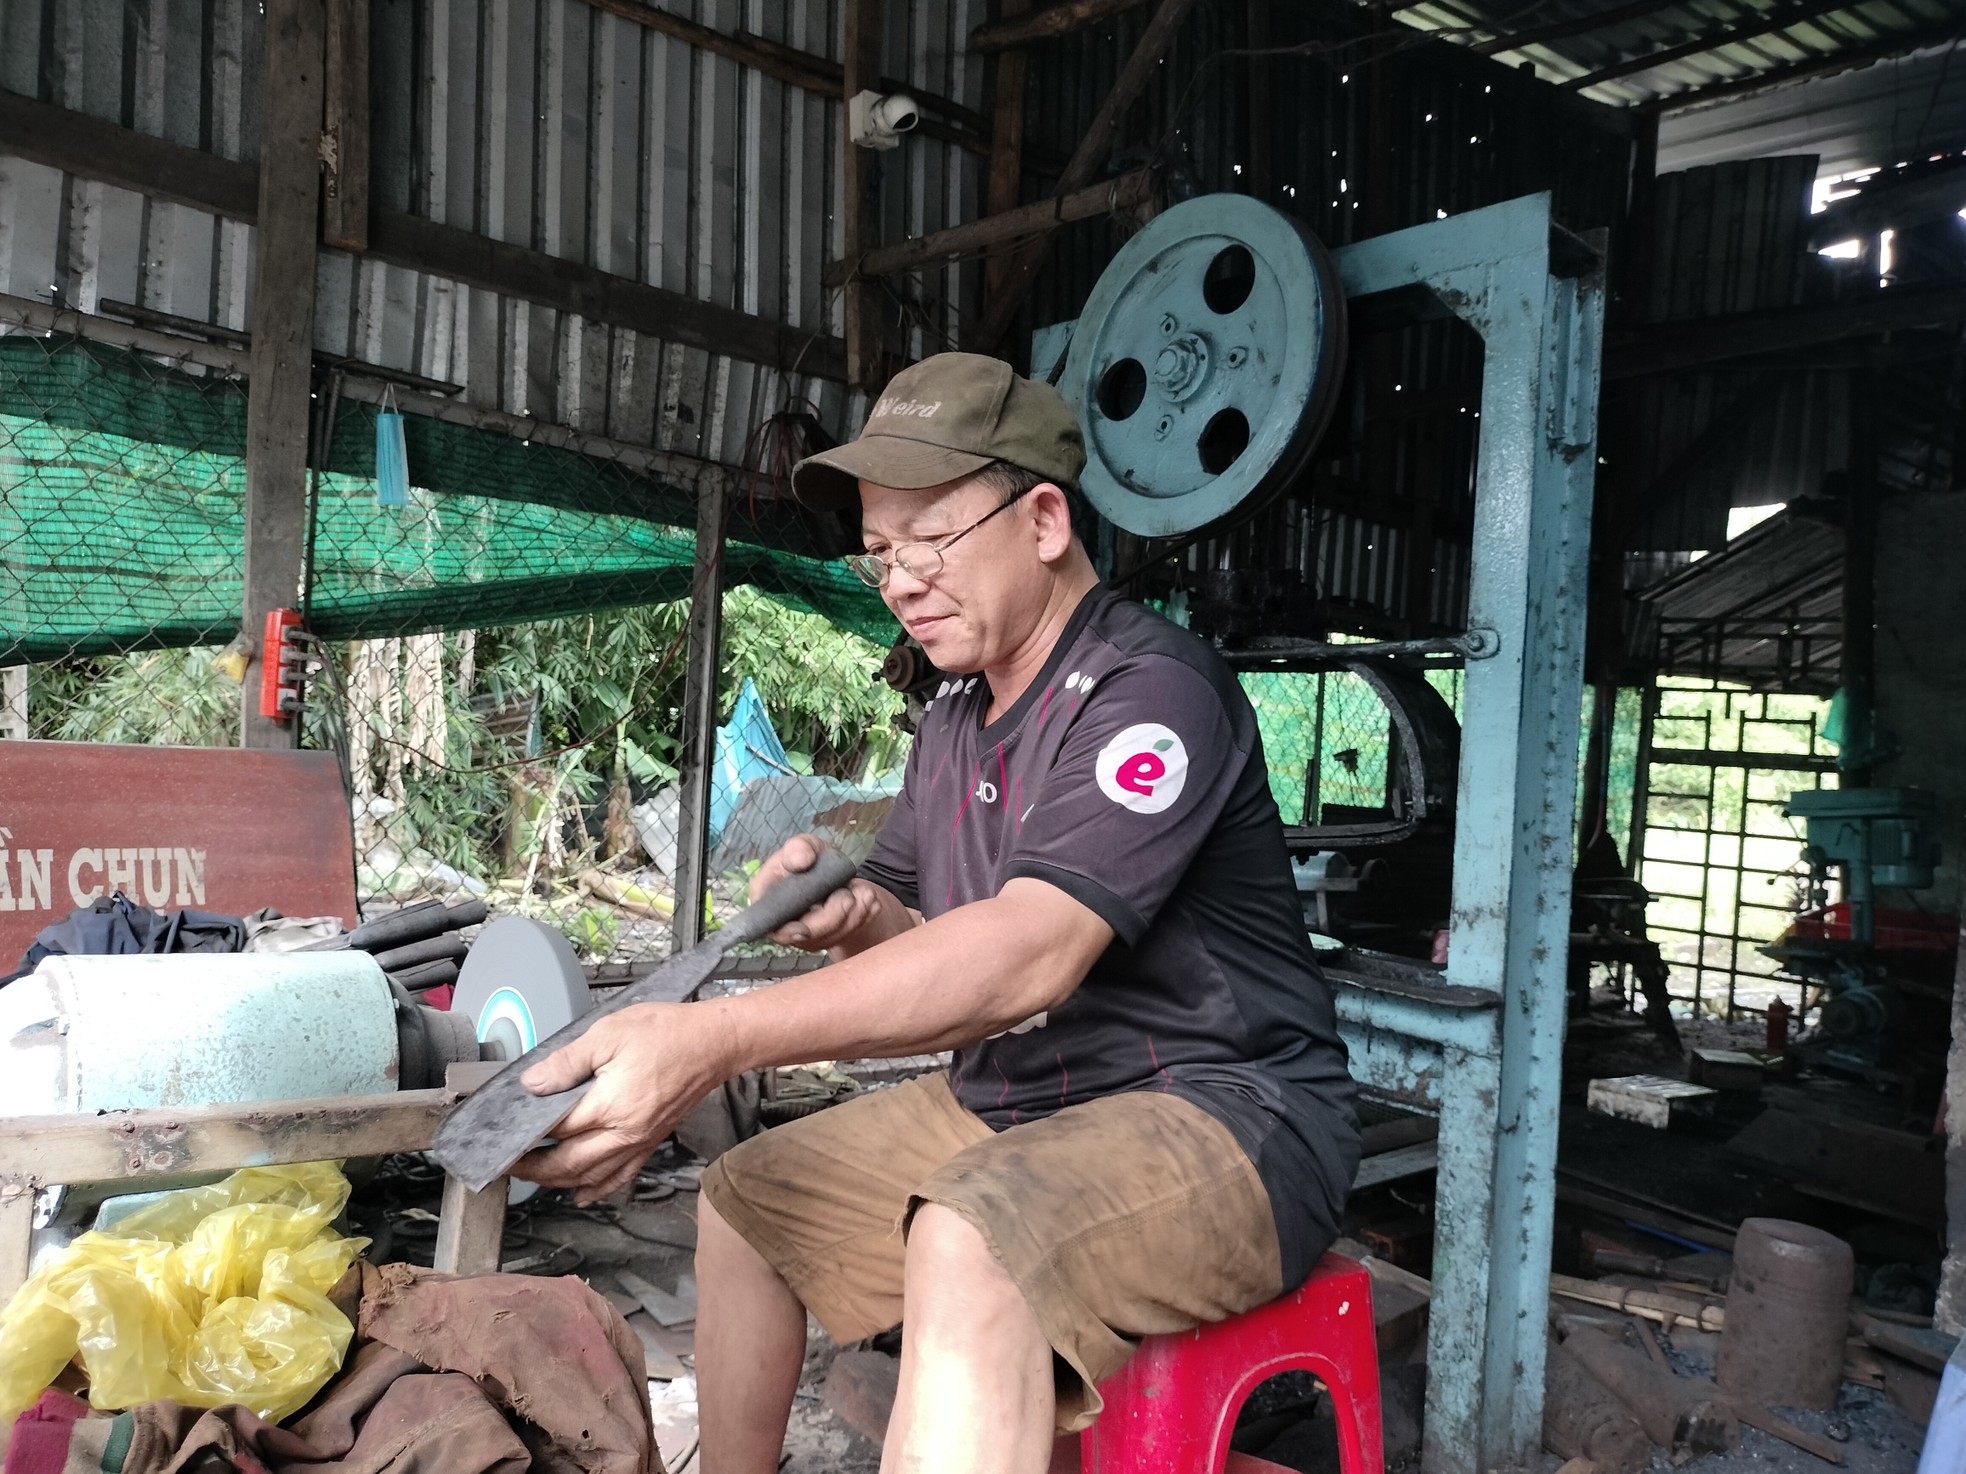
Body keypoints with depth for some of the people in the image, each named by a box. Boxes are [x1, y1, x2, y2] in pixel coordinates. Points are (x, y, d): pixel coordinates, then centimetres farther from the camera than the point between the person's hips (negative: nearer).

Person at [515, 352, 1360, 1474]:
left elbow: (1028, 956, -32)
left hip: (1219, 1115, -9)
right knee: (744, 1196, 10)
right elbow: (930, 947, 15)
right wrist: (858, 916, -10)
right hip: (1013, 1103, 9)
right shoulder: (956, 716, 10)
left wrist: (713, 1041, -39)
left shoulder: (1153, 689, -19)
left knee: (968, 1243, -36)